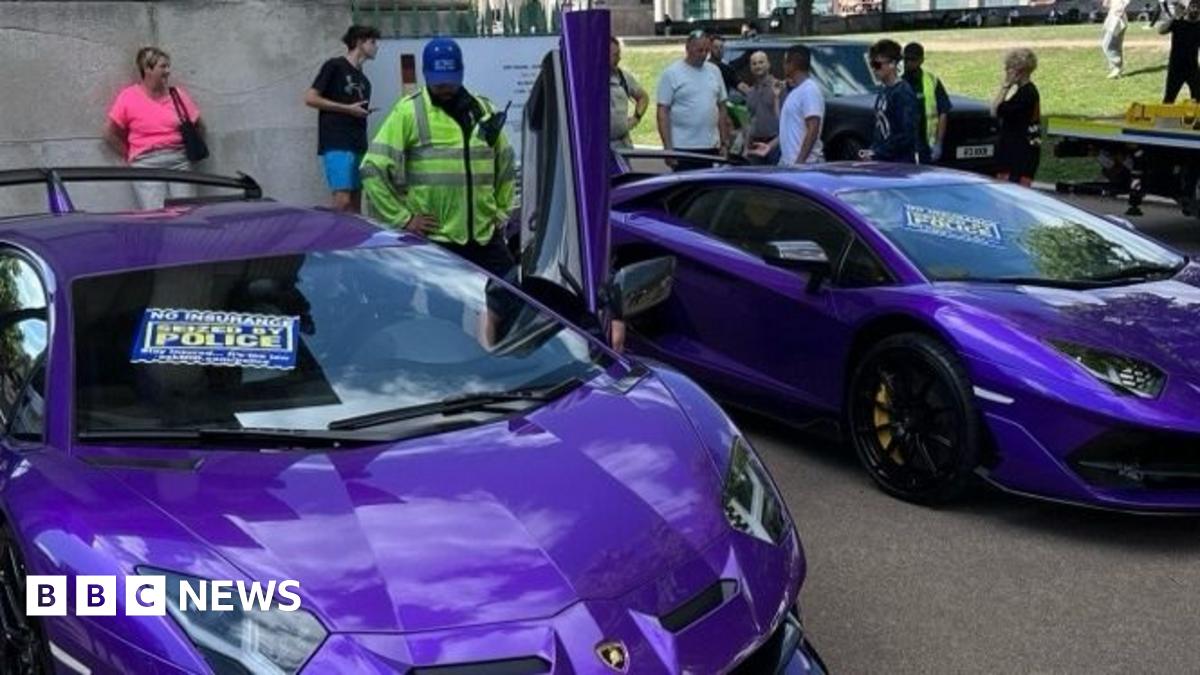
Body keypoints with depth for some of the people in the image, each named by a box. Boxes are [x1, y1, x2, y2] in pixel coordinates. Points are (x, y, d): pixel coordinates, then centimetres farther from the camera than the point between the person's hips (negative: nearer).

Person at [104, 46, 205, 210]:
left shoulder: (178, 94, 10)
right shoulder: (128, 97, 2)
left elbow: (199, 126, 18)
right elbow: (110, 133, 6)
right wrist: (131, 156, 6)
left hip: (179, 161, 3)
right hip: (146, 164, -2)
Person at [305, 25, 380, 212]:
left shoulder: (364, 81, 20)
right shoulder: (335, 66, 0)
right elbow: (310, 98, -6)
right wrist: (347, 108, -8)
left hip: (358, 147, 7)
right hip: (336, 145, -7)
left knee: (356, 202, 5)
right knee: (342, 200, -17)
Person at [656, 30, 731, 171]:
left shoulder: (714, 71, 11)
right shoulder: (671, 73, -4)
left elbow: (721, 108, 16)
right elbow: (663, 112, -7)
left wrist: (725, 143, 11)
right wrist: (668, 147, -13)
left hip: (711, 147, 5)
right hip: (683, 148, -5)